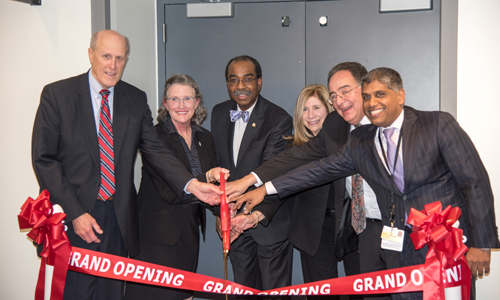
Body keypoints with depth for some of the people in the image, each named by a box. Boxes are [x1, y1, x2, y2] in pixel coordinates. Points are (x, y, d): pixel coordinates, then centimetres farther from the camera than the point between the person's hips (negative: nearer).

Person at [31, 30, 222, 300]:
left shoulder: (136, 100, 6)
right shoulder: (57, 95, -4)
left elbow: (154, 150, 1)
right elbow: (44, 159, -7)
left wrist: (191, 184, -16)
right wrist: (75, 213, -14)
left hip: (119, 218, 3)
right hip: (71, 217, -3)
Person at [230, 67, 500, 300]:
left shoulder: (438, 124, -7)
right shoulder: (360, 141, 6)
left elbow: (475, 182, -8)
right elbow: (321, 169, 8)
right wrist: (266, 189, 2)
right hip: (402, 253, 4)